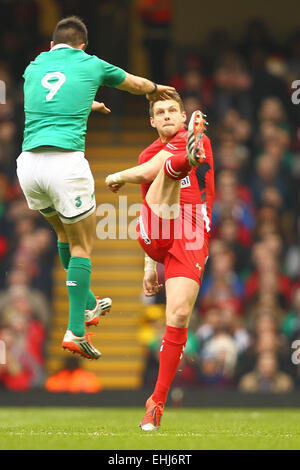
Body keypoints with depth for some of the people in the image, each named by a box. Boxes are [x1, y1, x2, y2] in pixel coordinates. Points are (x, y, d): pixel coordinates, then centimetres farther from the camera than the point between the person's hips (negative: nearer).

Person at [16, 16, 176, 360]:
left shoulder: (34, 67, 21)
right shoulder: (90, 64, 12)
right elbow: (136, 84, 31)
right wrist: (155, 90, 54)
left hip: (28, 161, 4)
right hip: (66, 161, -4)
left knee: (64, 232, 26)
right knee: (82, 244, 7)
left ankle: (87, 305, 39)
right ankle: (75, 332, -1)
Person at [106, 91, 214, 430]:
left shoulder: (190, 138, 3)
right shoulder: (148, 156, 23)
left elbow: (147, 173, -8)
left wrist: (118, 177, 12)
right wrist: (150, 265, 22)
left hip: (189, 240, -3)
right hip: (154, 236, 3)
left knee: (179, 316, -13)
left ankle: (157, 403, -4)